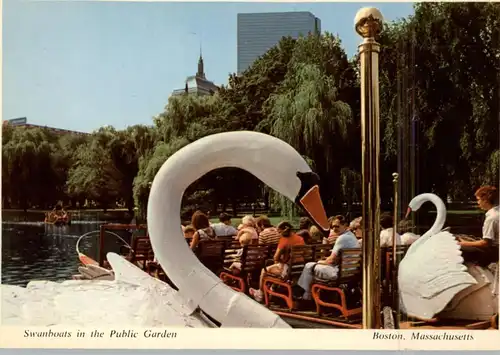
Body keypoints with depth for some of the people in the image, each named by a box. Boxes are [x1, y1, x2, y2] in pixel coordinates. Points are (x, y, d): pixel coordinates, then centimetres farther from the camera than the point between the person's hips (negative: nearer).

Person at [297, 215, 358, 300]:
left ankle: (305, 296, 15)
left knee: (309, 266, 3)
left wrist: (321, 262, 3)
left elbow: (332, 260, -18)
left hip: (339, 272, -10)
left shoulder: (342, 238, -19)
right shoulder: (352, 236, 12)